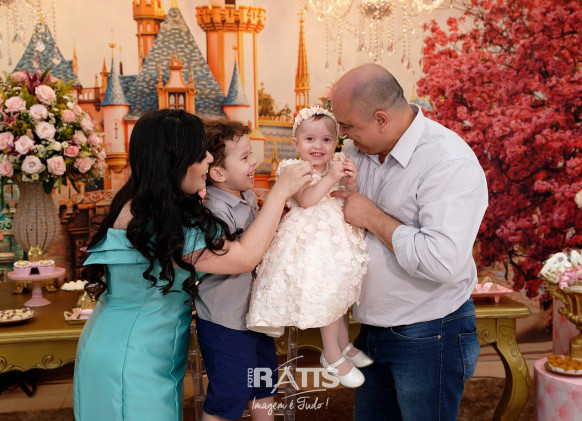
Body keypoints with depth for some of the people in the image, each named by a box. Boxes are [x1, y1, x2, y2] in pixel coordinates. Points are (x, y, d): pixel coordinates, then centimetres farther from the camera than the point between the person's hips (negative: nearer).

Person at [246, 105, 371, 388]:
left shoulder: (337, 166, 8)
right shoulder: (296, 170, -8)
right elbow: (305, 200, -23)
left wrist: (351, 183, -9)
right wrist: (331, 178, -26)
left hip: (339, 235, 7)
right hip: (312, 240, -6)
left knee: (343, 289, 15)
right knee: (328, 293, -6)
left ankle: (343, 344, 34)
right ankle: (332, 354, 12)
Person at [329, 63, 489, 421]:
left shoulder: (451, 163, -23)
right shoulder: (359, 150, 2)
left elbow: (443, 262, -33)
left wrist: (373, 217, -23)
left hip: (429, 338, -7)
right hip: (373, 327, 8)